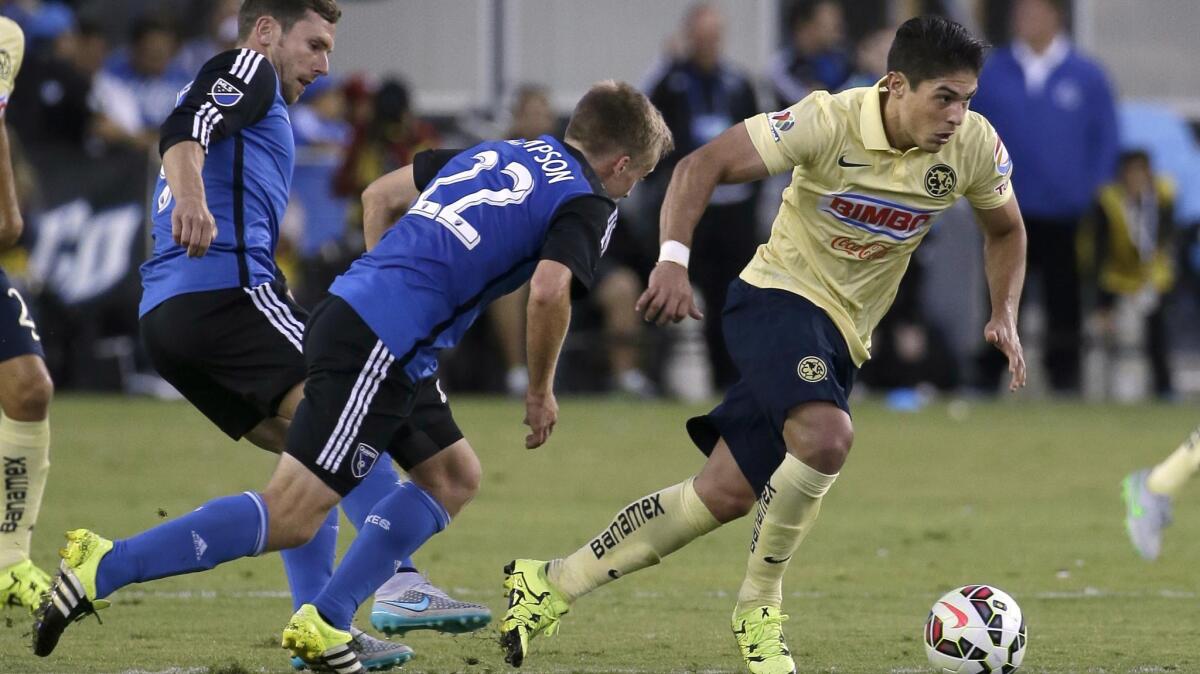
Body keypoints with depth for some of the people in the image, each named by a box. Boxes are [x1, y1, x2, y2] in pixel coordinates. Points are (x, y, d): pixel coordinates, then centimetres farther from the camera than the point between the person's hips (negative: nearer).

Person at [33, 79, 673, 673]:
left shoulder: (496, 153, 23)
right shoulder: (588, 203, -1)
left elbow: (381, 195, 27)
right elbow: (549, 289, -18)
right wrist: (541, 390, -4)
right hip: (376, 348, -9)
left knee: (454, 477, 19)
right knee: (290, 517, -10)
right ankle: (104, 566, -14)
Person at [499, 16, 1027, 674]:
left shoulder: (974, 145, -8)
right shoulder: (829, 121, -21)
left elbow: (1005, 230, 13)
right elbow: (704, 165, -16)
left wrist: (1004, 316, -1)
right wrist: (673, 258, -29)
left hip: (840, 336, 6)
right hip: (779, 297, -6)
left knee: (725, 495, 1)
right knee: (825, 434, -34)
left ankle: (550, 584, 15)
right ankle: (759, 607, -13)